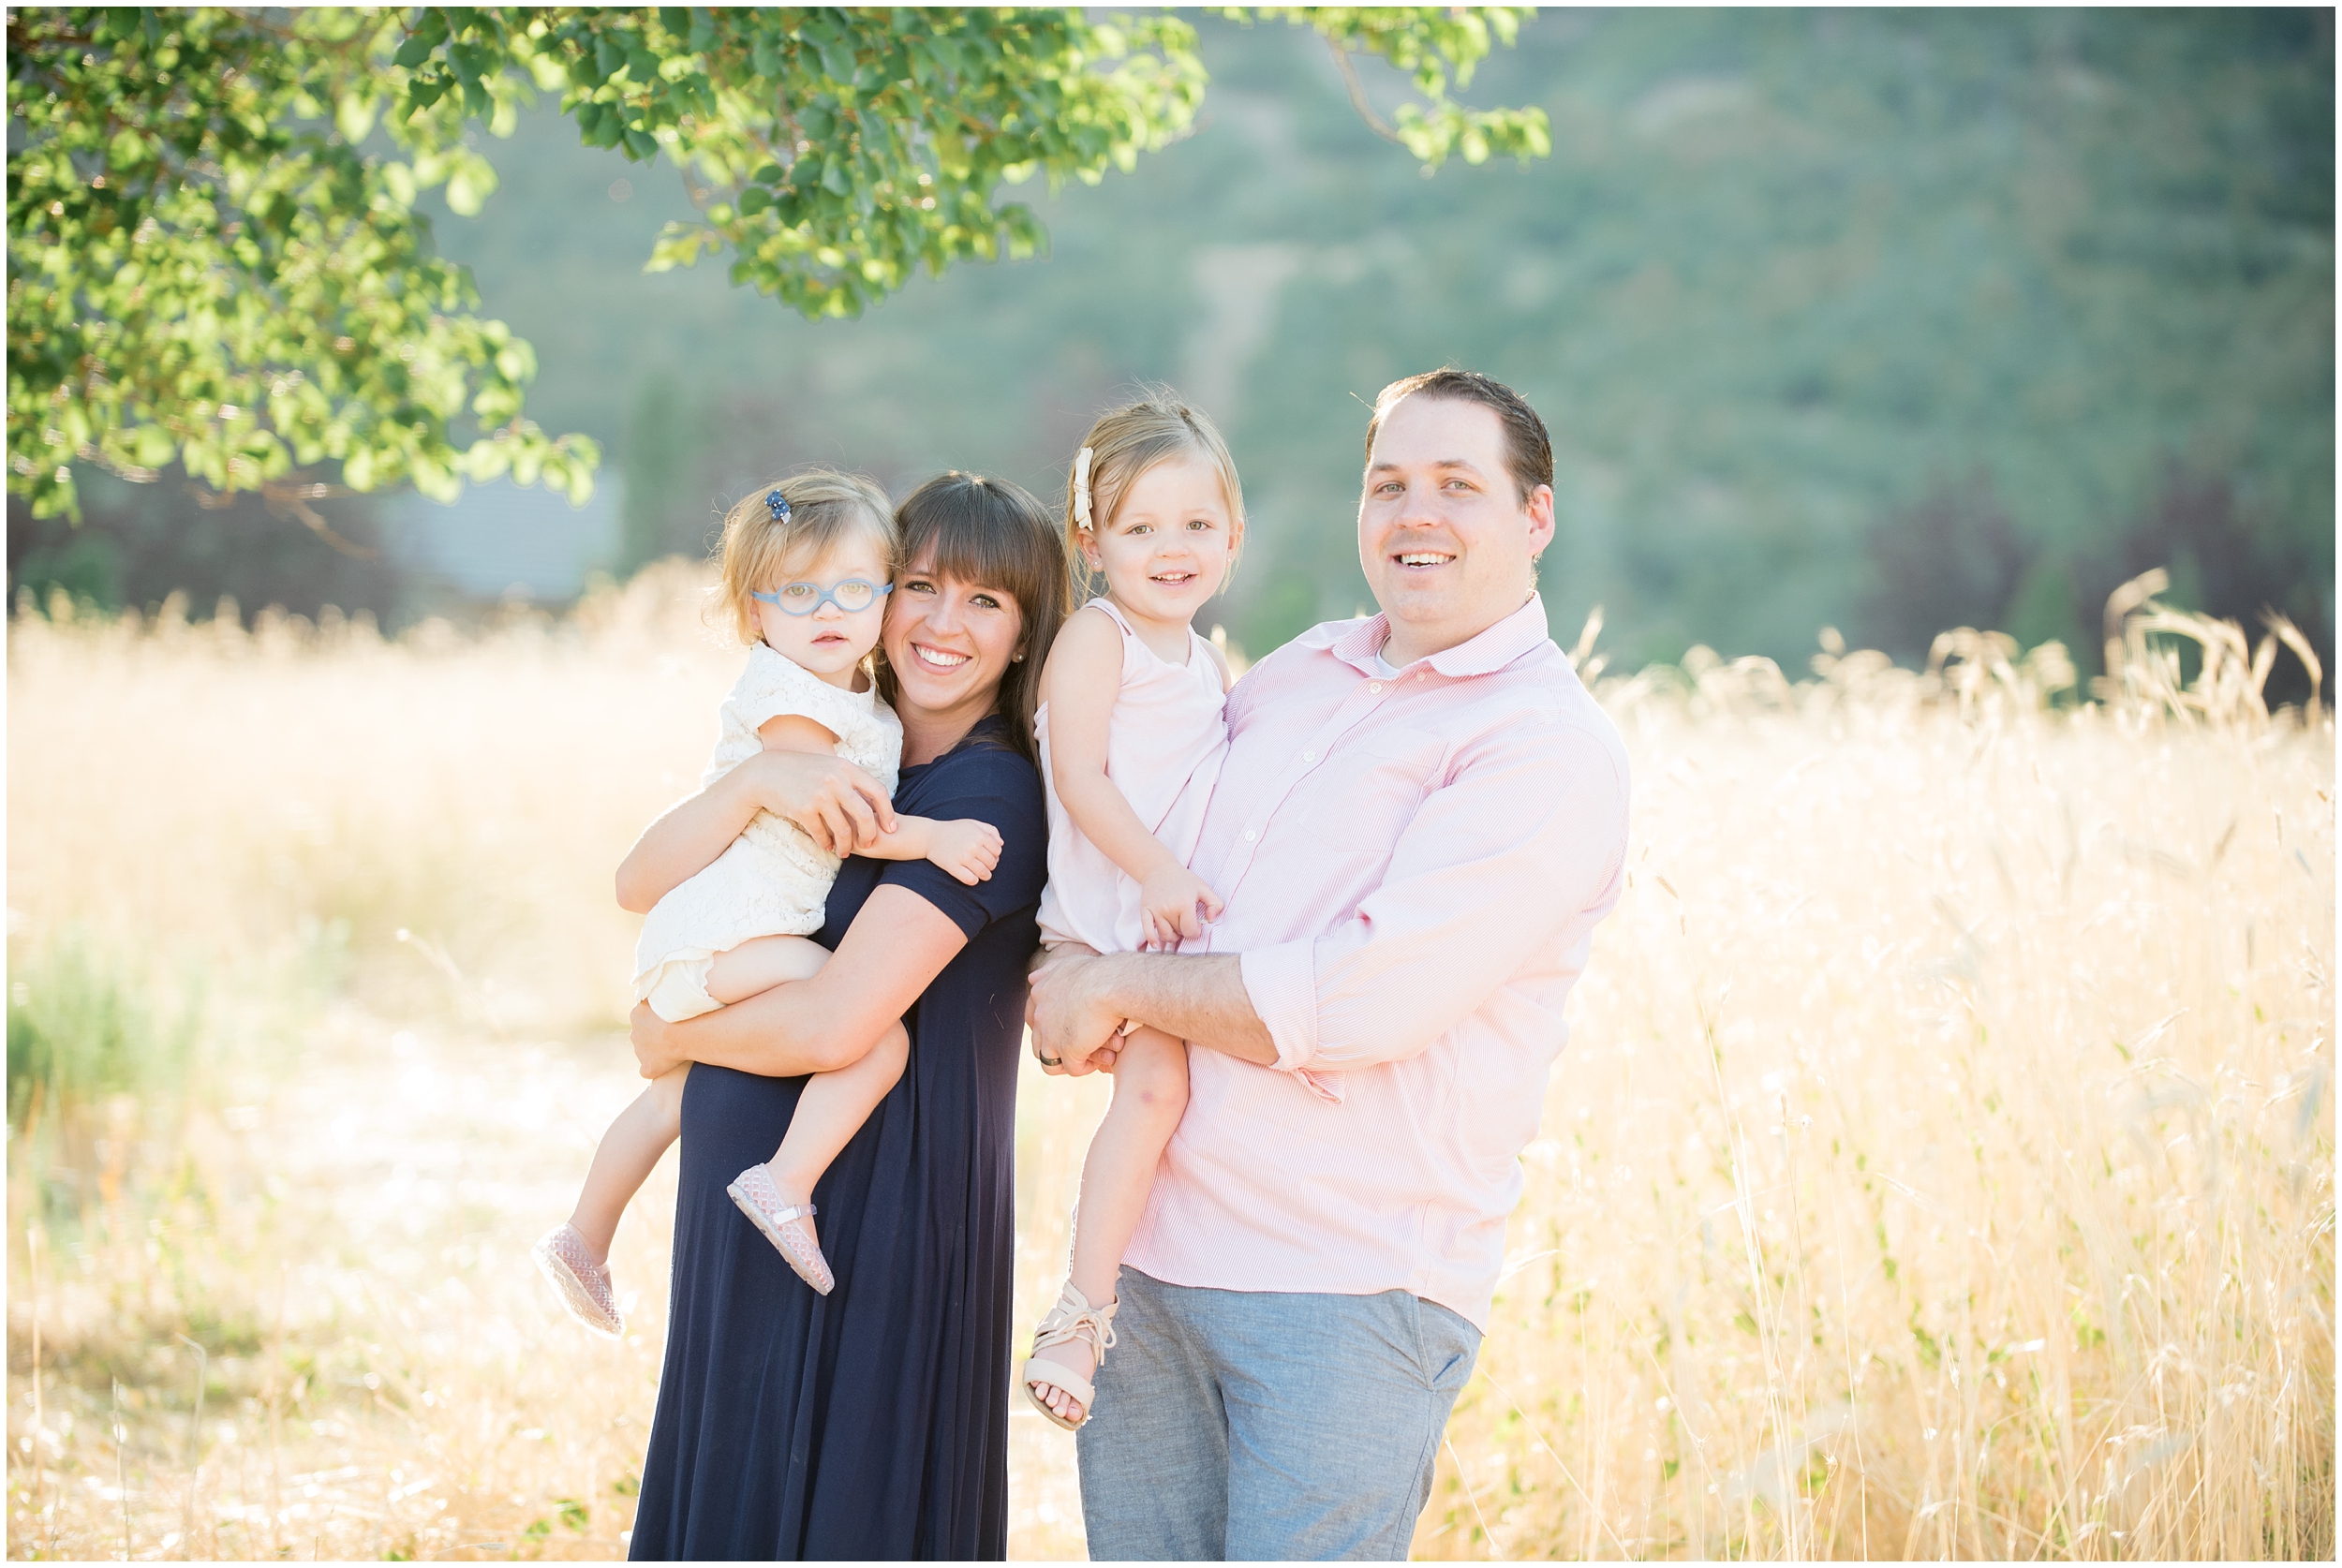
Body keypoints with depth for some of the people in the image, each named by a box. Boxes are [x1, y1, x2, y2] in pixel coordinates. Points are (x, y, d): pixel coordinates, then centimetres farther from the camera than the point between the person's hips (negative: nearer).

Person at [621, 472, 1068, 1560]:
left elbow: (832, 1026, -21)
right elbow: (641, 885, -2)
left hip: (874, 1217, -7)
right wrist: (758, 782, -19)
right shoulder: (837, 766, 10)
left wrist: (668, 1036, -4)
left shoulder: (991, 795, -14)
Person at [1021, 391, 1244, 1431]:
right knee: (1156, 1084, -24)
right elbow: (1079, 778, -14)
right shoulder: (1096, 639, -4)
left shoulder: (1206, 662, 20)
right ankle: (1080, 1314, -20)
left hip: (1187, 912, 9)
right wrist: (1156, 873, -22)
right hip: (1107, 914, -9)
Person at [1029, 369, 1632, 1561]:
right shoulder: (1300, 675, 12)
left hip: (1349, 1292, -6)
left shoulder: (1549, 748, -10)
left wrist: (1120, 987, -10)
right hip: (1154, 1248, 6)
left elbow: (1367, 1000, -20)